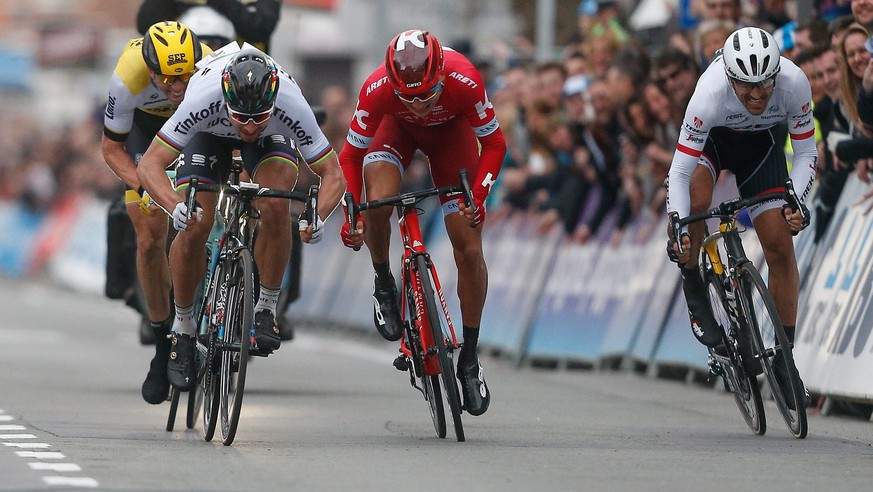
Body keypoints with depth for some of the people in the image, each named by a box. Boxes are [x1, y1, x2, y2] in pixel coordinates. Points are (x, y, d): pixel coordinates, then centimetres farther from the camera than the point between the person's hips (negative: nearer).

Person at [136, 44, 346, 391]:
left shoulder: (291, 105, -40)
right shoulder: (204, 99, -43)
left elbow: (333, 174, -31)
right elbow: (149, 166, -40)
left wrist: (318, 217, -52)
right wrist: (175, 206, -60)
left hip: (272, 137, 0)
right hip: (210, 131, 0)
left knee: (275, 206, -29)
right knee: (194, 227, -18)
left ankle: (266, 310, -10)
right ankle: (183, 329, 4)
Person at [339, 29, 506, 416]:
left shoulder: (464, 82, -39)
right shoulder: (377, 90, -37)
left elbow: (494, 144, -24)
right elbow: (351, 154, -22)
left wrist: (478, 196, -37)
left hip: (450, 129, 0)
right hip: (397, 127, 0)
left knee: (469, 248, -8)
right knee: (378, 203, -31)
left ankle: (469, 359, 6)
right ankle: (384, 286, 0)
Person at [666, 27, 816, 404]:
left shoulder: (794, 83, -34)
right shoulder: (710, 93, -39)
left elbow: (806, 153, -20)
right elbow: (680, 171, -34)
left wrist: (795, 200, -36)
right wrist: (678, 228, -45)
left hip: (763, 143, 2)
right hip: (713, 136, -2)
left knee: (780, 246, -7)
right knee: (695, 201, -33)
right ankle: (694, 291, -8)